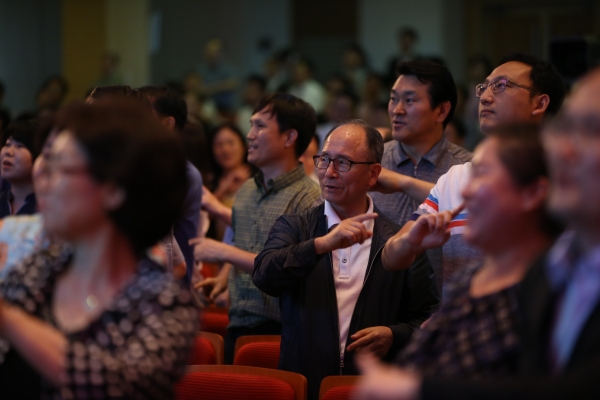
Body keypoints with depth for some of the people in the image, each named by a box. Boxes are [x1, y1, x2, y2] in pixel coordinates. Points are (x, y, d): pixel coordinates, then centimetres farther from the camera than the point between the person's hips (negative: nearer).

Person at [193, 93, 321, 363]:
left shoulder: (307, 197, -10)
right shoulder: (247, 191, 15)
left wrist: (225, 253, -14)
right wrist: (223, 278, 11)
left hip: (277, 331, -6)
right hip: (237, 325, 6)